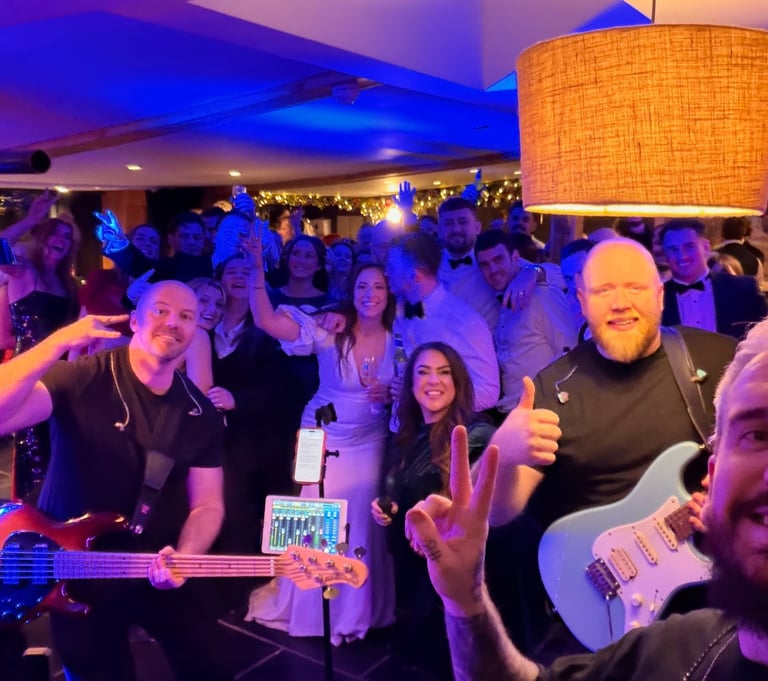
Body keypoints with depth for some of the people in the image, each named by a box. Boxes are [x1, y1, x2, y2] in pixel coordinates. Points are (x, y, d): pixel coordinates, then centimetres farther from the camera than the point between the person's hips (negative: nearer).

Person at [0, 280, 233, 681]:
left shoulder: (201, 415, -2)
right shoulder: (81, 379, -14)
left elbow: (207, 505, -1)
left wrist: (182, 557, -20)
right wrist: (59, 343, -37)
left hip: (154, 572, 3)